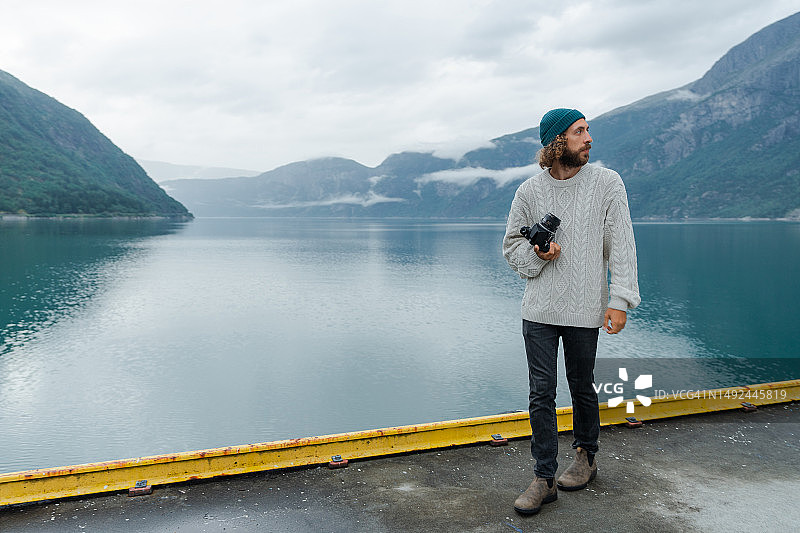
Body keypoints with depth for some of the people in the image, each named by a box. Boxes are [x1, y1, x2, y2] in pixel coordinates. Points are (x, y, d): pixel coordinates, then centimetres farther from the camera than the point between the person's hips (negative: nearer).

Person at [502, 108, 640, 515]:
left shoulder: (607, 183, -1)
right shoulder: (529, 191, 2)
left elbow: (621, 245, -3)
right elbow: (512, 245, 11)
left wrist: (620, 299, -10)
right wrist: (536, 254, -10)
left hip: (585, 310, -1)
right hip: (538, 309, 1)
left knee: (582, 388, 13)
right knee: (541, 393, 0)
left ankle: (585, 456, 37)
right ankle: (544, 479, 10)